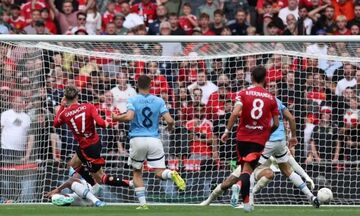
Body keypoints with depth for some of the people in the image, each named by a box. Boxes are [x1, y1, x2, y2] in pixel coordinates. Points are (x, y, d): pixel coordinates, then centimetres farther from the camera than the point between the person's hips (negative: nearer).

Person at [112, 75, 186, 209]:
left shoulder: (133, 100, -1)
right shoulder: (159, 101, 5)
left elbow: (129, 117, -17)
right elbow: (169, 120, -3)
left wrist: (116, 118, 2)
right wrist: (170, 126, 20)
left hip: (137, 140, -1)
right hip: (154, 140, 1)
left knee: (137, 172, 17)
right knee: (160, 173, 1)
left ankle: (142, 202, 8)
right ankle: (172, 174, -34)